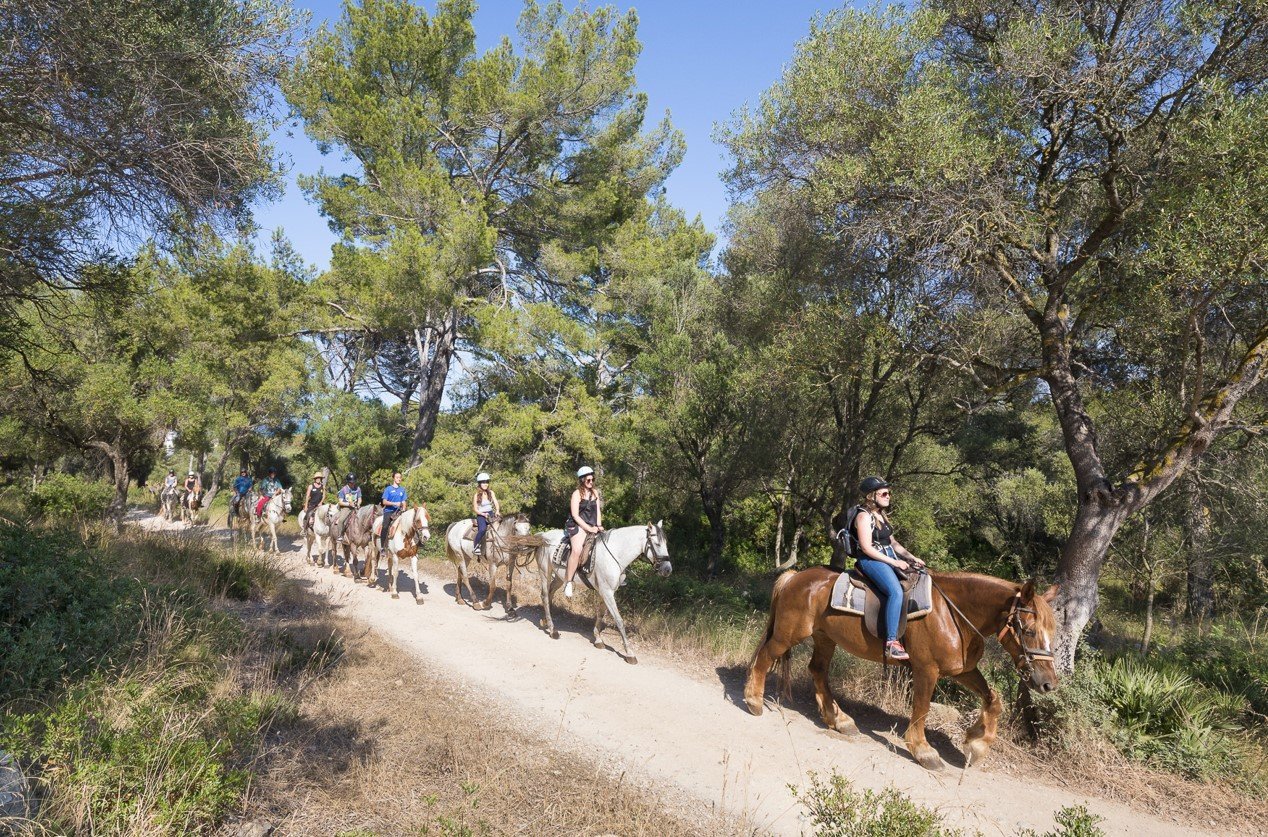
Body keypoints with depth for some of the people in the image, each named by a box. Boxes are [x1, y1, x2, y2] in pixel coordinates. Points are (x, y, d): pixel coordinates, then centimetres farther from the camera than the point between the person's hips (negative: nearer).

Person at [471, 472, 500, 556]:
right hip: (481, 515, -5)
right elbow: (475, 509, -4)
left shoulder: (491, 493, 7)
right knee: (482, 529, -31)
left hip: (491, 513, 5)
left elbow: (496, 503, -1)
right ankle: (476, 546, -17)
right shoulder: (477, 495, -4)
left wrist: (497, 511, -20)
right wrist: (483, 514, -18)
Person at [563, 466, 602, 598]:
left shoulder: (595, 492, 16)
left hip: (592, 527, 7)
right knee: (577, 550, -31)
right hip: (578, 526, -7)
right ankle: (568, 582, -25)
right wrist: (589, 529, -16)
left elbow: (598, 511, 16)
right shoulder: (577, 494, -4)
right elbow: (575, 515, -11)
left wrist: (599, 526, -1)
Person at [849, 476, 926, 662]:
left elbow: (893, 542, 21)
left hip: (889, 557, 10)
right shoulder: (864, 516, -11)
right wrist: (894, 562, -16)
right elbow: (867, 548, -17)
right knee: (896, 591, -29)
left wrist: (911, 557, 7)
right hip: (871, 560, -10)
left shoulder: (881, 515, 18)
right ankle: (891, 643, -28)